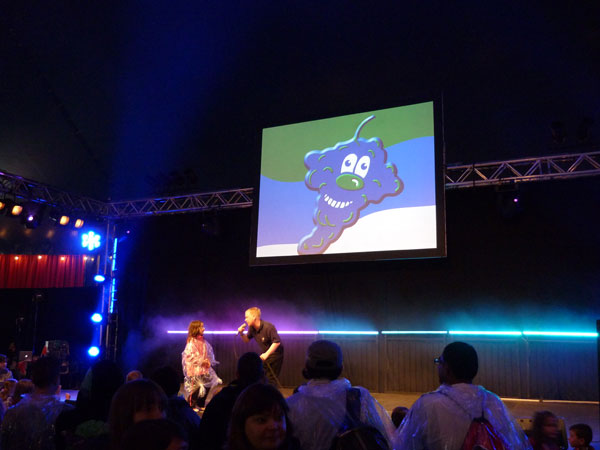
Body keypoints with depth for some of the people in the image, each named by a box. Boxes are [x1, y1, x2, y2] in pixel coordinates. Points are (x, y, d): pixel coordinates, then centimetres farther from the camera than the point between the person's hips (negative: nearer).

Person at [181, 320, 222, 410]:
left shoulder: (204, 342, 11)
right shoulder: (191, 343, -12)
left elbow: (209, 354, 20)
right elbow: (189, 356, -17)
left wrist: (209, 361, 2)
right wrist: (201, 361, -18)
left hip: (205, 369, 7)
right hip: (195, 370, -7)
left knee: (207, 386, 7)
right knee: (196, 388, -8)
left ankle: (201, 405, 23)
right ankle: (191, 405, 9)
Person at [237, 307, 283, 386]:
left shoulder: (268, 327, -25)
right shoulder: (252, 328, -2)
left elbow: (277, 342, -27)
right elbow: (247, 340, 12)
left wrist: (267, 354, -32)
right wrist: (241, 334, -8)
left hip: (275, 352, -8)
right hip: (265, 353, 8)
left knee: (271, 378, -7)